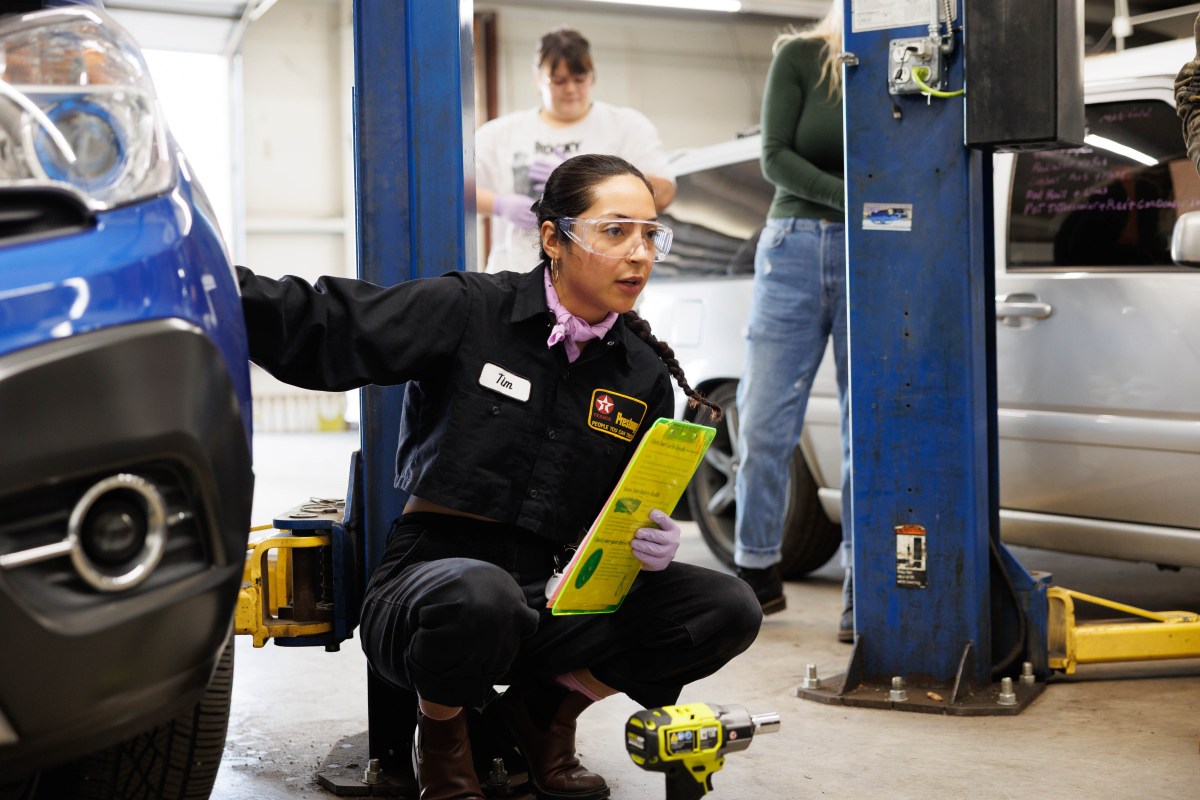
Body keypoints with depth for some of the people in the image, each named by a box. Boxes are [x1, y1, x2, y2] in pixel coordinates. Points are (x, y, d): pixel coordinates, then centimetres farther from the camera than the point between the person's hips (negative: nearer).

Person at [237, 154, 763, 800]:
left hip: (542, 607, 5)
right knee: (479, 592, -41)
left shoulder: (644, 374, 7)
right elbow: (317, 329, -12)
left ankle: (545, 706, 8)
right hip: (427, 584, -4)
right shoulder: (471, 311, -7)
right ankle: (440, 734, -4)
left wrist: (656, 544, -10)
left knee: (728, 610, -13)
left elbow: (637, 517, 14)